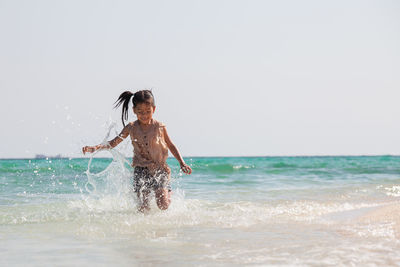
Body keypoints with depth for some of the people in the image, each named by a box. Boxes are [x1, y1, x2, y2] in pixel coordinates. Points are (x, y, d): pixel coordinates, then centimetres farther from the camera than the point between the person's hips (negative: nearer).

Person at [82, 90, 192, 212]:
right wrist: (94, 148, -11)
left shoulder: (159, 127, -4)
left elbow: (171, 145, 9)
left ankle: (168, 192, 22)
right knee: (143, 209, -6)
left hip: (160, 169, -1)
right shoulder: (131, 128, -1)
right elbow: (114, 142, 2)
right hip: (141, 170, 1)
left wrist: (182, 163, 3)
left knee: (163, 205, -11)